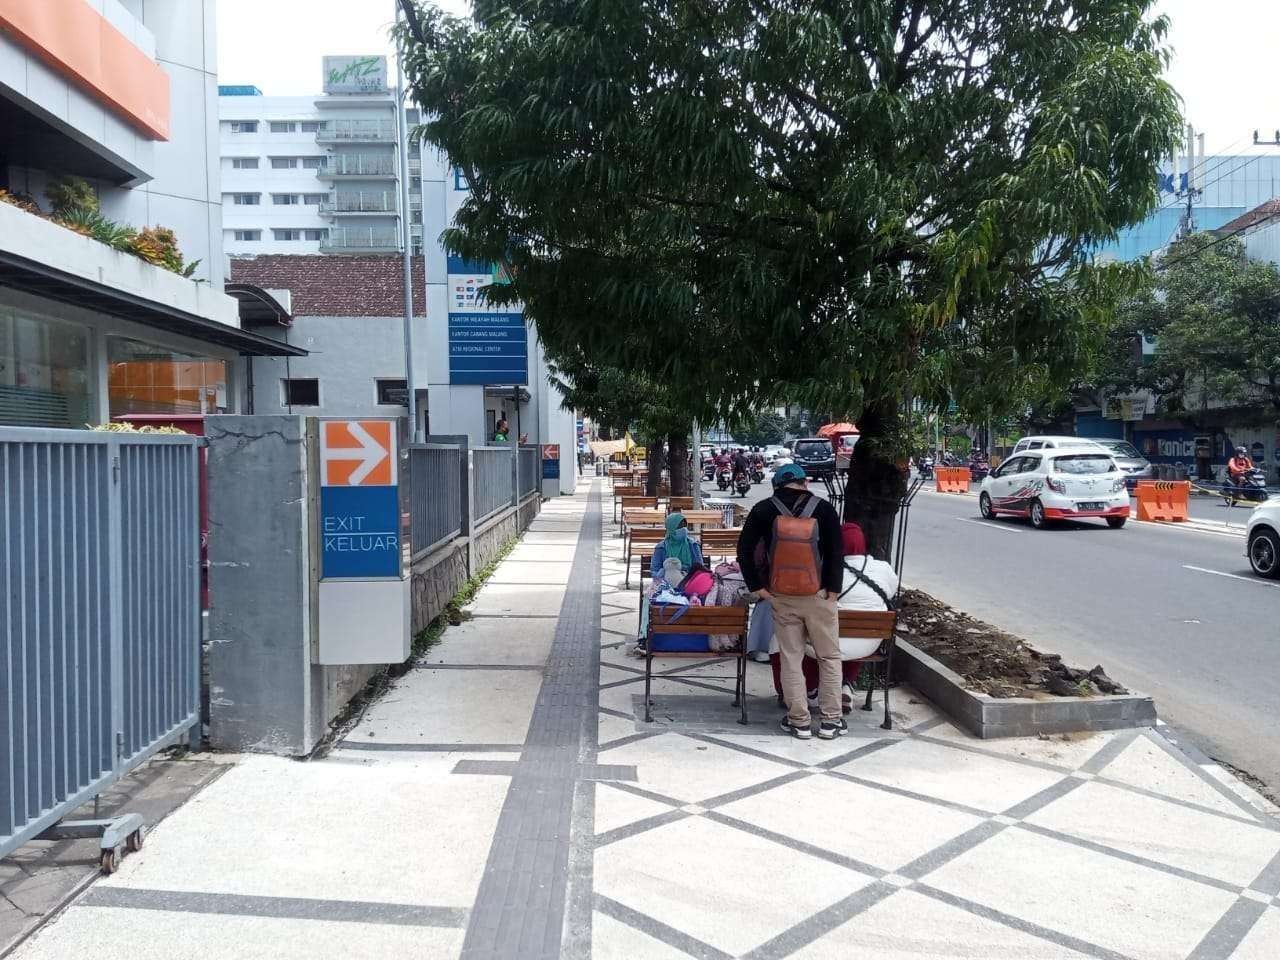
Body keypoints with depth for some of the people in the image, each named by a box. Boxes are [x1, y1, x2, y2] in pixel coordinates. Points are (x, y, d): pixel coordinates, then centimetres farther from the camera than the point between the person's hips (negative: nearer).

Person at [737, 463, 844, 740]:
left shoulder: (763, 510, 2)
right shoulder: (823, 509, -1)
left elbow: (745, 549, -3)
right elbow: (836, 552, -7)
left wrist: (756, 586, 1)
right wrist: (834, 589, -3)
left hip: (782, 596, 1)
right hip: (819, 594, -1)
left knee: (791, 659, 8)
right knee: (829, 657, 11)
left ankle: (799, 721, 12)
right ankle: (831, 720, 13)